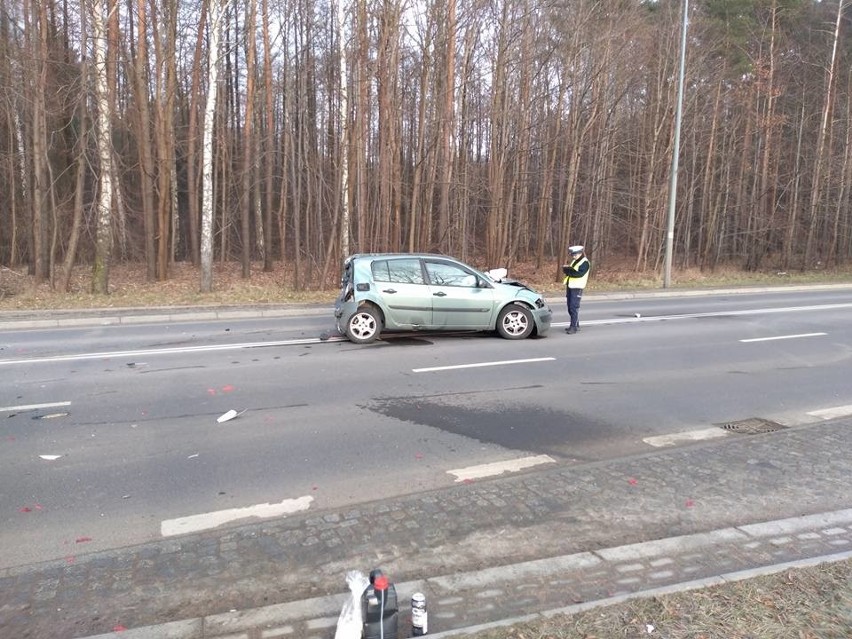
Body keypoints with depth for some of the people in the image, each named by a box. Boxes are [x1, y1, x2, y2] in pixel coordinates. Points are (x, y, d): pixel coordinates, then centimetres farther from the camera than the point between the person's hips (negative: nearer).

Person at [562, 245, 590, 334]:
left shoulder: (585, 262, -10)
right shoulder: (574, 261, 17)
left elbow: (580, 274, -23)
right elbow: (569, 272, 13)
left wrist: (569, 270, -19)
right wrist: (567, 268, -9)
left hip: (577, 288, -9)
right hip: (570, 286, 9)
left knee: (574, 307, -11)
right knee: (570, 307, 12)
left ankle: (574, 327, -8)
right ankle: (575, 325, 23)